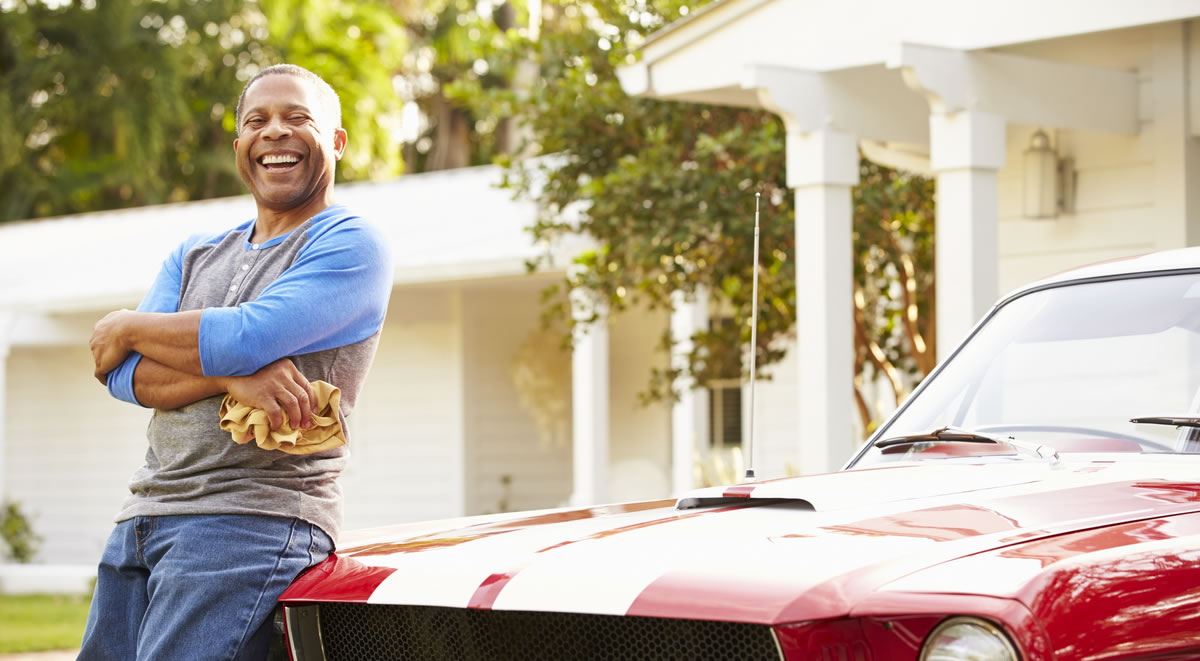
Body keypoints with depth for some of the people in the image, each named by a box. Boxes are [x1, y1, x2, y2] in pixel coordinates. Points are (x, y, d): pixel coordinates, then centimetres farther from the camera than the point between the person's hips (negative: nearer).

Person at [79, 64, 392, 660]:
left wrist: (127, 328, 1)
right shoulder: (193, 257, 20)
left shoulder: (351, 245, -1)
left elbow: (248, 337, -15)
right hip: (142, 518, 7)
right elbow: (124, 375, 6)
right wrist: (231, 374, -13)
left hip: (255, 517, -7)